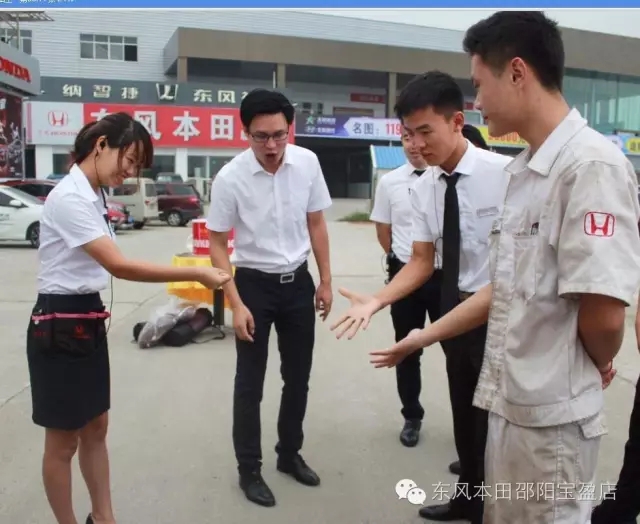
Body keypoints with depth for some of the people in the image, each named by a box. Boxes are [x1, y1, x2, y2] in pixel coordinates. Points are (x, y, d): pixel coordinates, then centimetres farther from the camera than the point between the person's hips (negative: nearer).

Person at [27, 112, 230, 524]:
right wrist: (198, 274, -29)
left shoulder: (92, 196, 9)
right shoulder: (69, 198, -21)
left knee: (96, 429, 18)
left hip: (88, 320, 9)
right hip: (60, 325, -9)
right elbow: (120, 266, -30)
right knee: (64, 441, 8)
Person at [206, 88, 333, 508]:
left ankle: (290, 454, 36)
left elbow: (316, 225, 3)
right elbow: (217, 245, -9)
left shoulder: (308, 163, -8)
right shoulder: (230, 178, -16)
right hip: (255, 284, -3)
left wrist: (326, 282, 4)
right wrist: (236, 305, -14)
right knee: (250, 383, 6)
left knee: (298, 377, 15)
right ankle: (249, 469, 24)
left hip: (298, 282, 3)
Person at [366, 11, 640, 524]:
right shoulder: (524, 170, 9)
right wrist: (425, 336, 15)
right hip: (509, 400, 8)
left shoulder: (592, 164, -20)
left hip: (552, 413, -8)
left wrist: (595, 368, -3)